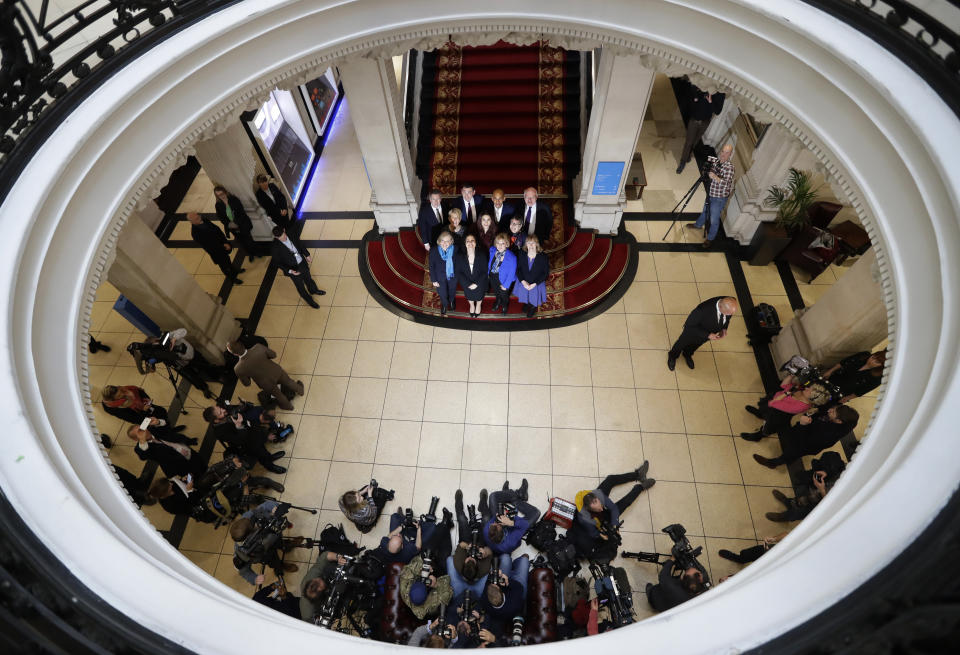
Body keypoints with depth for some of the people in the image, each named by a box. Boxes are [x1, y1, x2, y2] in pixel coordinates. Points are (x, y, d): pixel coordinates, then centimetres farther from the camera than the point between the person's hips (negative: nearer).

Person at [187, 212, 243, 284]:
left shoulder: (205, 221, -11)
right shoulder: (195, 232, -29)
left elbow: (217, 230, -7)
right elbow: (206, 246, -25)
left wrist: (225, 242, -18)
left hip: (222, 245, 6)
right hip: (216, 251, -6)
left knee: (227, 259, 30)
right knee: (224, 265, 16)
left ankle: (233, 270, 57)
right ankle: (232, 278, 40)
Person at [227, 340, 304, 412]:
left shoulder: (238, 369, -33)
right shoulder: (258, 347, -32)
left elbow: (246, 384, -14)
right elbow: (273, 355, -13)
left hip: (268, 384, -1)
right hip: (277, 372, 1)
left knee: (278, 395, 32)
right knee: (289, 382, 35)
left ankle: (288, 406, 61)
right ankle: (300, 390, 64)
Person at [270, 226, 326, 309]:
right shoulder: (276, 247, -29)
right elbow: (277, 262, -18)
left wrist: (307, 255, 5)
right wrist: (289, 271, -27)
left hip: (302, 262, 5)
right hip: (294, 269, -5)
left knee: (308, 278, 31)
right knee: (300, 287, 18)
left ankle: (313, 290, 61)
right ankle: (310, 301, 43)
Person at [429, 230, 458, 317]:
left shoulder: (455, 249, -25)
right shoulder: (433, 251, -26)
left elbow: (458, 263, -11)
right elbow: (432, 267, -15)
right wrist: (434, 280, -10)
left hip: (452, 276, 1)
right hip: (440, 278, -1)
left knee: (452, 291, 31)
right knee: (443, 295, 22)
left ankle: (452, 300, 68)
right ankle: (444, 305, 59)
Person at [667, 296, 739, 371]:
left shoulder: (731, 304, -31)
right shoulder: (703, 309, -47)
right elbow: (689, 325, -30)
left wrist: (724, 329, -19)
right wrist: (707, 335, -34)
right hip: (694, 331, -4)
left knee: (696, 345, 33)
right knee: (682, 343, 26)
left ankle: (687, 354, 66)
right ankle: (673, 356, 58)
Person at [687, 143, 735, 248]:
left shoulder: (729, 167, -22)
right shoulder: (715, 160, -1)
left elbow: (726, 182, -29)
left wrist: (715, 177, -38)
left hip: (719, 198, -7)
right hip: (710, 194, 7)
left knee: (714, 219, 3)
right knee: (705, 211, 30)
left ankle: (710, 238, 19)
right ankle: (698, 225, 54)